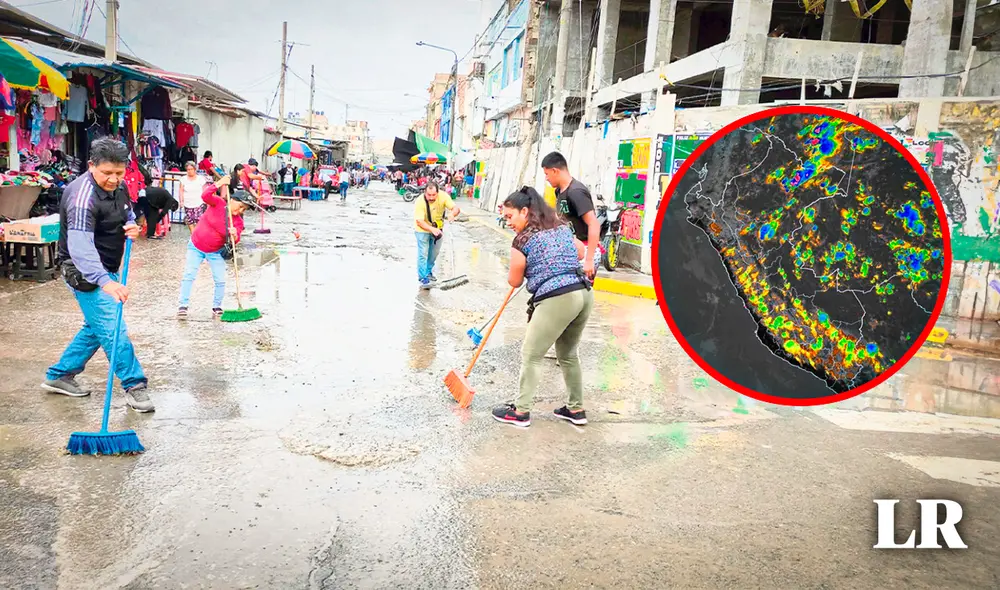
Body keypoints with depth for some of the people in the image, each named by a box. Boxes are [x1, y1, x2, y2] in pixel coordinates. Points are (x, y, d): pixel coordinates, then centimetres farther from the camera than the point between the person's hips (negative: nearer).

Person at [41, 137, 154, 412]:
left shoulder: (119, 187, 2)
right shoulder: (83, 196, -27)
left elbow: (128, 215, 20)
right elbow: (80, 247, -37)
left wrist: (132, 227, -6)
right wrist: (105, 282, -49)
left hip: (107, 269, 9)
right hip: (85, 273, -9)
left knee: (96, 327, 18)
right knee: (113, 329, -9)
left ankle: (59, 376, 31)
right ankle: (134, 386, -1)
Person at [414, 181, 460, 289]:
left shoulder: (443, 196, -24)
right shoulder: (420, 202, -31)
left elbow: (456, 208, -28)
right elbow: (419, 221, -32)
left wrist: (452, 213, -53)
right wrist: (432, 229, -48)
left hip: (438, 228, 4)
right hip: (423, 229, -4)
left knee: (434, 253, 18)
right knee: (423, 253, -10)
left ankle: (428, 271, 38)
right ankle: (423, 277, -2)